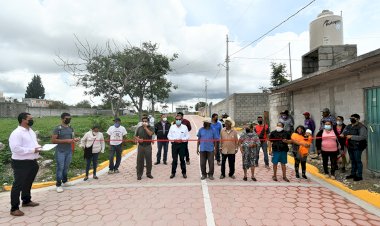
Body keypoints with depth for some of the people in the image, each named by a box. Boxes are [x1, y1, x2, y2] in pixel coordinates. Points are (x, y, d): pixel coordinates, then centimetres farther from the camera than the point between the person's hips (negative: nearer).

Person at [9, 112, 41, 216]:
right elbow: (16, 149, -27)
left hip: (32, 162, 9)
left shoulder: (31, 131, 10)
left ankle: (26, 201, 39)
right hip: (21, 163, -9)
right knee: (18, 185, 2)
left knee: (28, 183, 22)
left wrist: (38, 147, 0)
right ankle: (14, 208, 14)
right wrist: (33, 150, -25)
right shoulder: (16, 133, -19)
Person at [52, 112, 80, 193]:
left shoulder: (71, 128, 9)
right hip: (60, 152, -5)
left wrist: (75, 139, -5)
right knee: (60, 168, 0)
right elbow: (53, 140, -15)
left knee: (66, 167, 13)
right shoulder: (57, 128, -9)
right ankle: (58, 185, 11)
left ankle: (64, 181, 27)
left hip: (69, 151, 5)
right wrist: (66, 141, -21)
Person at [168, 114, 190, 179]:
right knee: (174, 159, 5)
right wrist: (174, 139, -12)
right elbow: (169, 136, 4)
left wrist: (182, 139, -15)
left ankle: (184, 173, 17)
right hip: (174, 144, 1)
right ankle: (173, 173, 17)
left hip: (182, 144, -1)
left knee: (182, 159, 5)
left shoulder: (184, 127, 0)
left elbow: (187, 136, 1)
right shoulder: (172, 127, 3)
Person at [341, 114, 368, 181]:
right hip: (350, 146, 7)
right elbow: (344, 132, 12)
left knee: (358, 161, -1)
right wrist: (342, 134, -11)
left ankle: (359, 176, 9)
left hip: (357, 147, -7)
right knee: (352, 161, 17)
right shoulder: (348, 126, 11)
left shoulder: (361, 127, -12)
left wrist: (351, 136, -26)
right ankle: (353, 174, 28)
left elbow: (362, 137, -22)